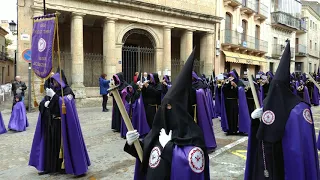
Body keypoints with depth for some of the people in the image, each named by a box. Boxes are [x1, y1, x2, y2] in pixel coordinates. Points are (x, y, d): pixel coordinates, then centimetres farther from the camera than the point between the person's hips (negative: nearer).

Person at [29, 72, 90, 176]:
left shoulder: (67, 90, -6)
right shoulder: (53, 90, 12)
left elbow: (66, 103, -21)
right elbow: (42, 103, 12)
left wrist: (54, 96, -25)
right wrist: (45, 103, -11)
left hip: (62, 123, -6)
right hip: (51, 123, 6)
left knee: (62, 144, -2)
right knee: (50, 144, 8)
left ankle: (63, 166, 9)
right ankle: (49, 166, 18)